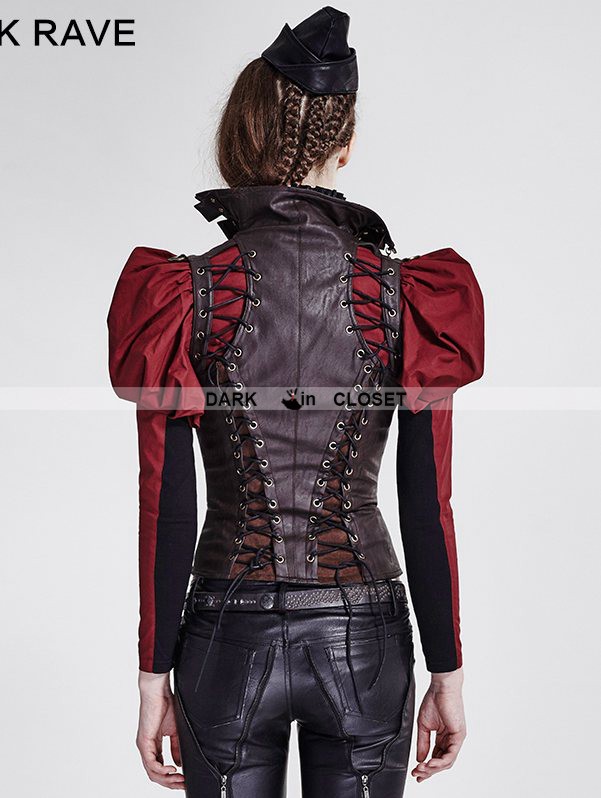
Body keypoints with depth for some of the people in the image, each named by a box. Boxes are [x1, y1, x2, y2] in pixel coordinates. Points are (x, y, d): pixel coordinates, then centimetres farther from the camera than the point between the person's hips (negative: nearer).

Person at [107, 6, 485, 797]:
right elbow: (428, 509, -6)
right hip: (364, 640, 1)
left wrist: (154, 677, 2)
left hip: (230, 636, 0)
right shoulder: (410, 296, -8)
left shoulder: (185, 295, -10)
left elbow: (166, 510, -8)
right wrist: (447, 673, 4)